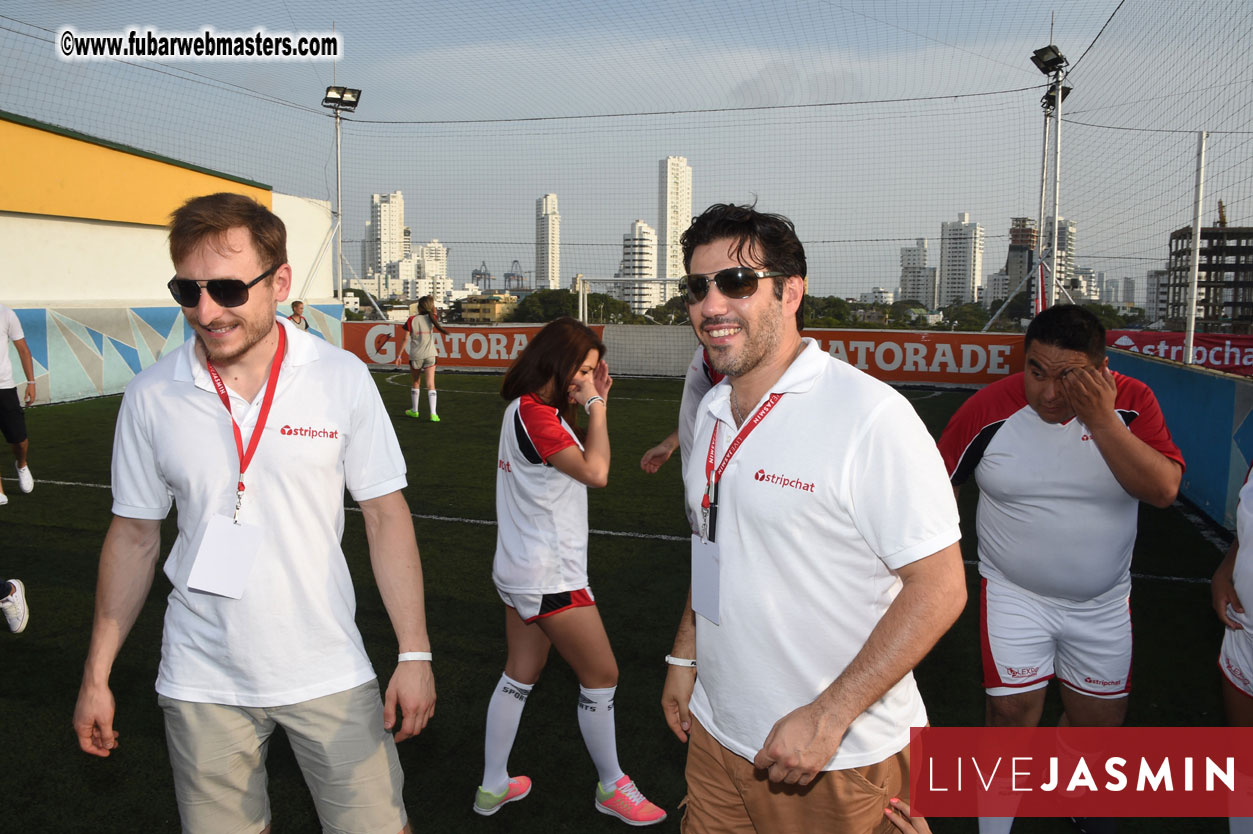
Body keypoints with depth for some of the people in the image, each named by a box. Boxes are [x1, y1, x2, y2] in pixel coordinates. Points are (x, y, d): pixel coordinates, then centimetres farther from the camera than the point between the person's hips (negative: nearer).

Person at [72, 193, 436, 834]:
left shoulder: (344, 378, -9)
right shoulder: (150, 397, -5)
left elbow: (386, 515, -4)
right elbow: (134, 535, 6)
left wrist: (414, 654, -7)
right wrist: (96, 675, 8)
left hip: (329, 673, -1)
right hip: (201, 684, 2)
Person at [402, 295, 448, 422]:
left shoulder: (412, 320, -5)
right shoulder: (431, 318, 0)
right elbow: (435, 313, 27)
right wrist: (432, 302, 16)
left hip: (415, 356, -1)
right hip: (430, 355, 1)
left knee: (416, 383, 17)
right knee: (430, 385, -3)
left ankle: (414, 411, 27)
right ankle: (433, 414, -14)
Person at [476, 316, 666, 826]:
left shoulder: (533, 410, 9)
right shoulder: (533, 414, -22)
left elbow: (579, 455, 14)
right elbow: (596, 472, -23)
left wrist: (593, 404, 2)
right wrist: (594, 406, -13)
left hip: (522, 571, 10)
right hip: (550, 578, -10)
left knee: (520, 675, 18)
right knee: (601, 676, 5)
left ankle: (493, 786, 29)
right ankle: (612, 787, 22)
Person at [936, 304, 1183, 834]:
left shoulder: (1131, 402, -10)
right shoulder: (987, 409, -14)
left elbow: (1164, 489, -22)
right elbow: (939, 485, -1)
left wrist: (1100, 419, -29)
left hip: (1102, 603, 3)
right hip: (1014, 595, -2)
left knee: (1100, 719, 15)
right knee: (1013, 714, -6)